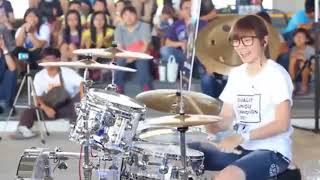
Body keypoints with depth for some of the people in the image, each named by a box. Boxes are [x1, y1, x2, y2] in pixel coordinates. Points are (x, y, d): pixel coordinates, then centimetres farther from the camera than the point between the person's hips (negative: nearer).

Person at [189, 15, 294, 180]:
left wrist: (242, 137, -25)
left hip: (272, 152, -7)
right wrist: (213, 125, -12)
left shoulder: (276, 75, -11)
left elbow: (282, 124, -17)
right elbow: (227, 117, 11)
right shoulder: (236, 74, 10)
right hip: (241, 148, 7)